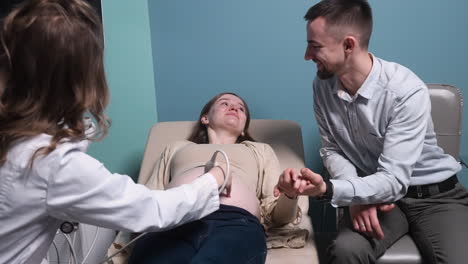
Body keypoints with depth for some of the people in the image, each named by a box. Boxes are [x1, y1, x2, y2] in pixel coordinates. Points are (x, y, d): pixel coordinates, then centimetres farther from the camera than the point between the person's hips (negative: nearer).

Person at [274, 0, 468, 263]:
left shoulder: (408, 91, -25)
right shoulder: (323, 85, -9)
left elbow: (393, 181, -28)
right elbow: (332, 149, -1)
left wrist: (327, 189, -43)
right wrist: (358, 197, -18)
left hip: (434, 194, -2)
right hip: (372, 191, 3)